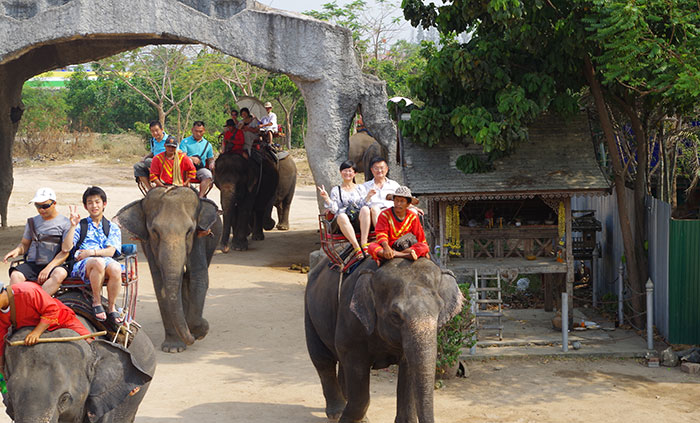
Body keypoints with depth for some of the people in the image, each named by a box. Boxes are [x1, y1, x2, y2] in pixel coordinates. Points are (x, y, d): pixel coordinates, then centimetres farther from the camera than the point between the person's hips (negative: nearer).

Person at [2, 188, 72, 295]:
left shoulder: (65, 223, 4)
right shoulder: (32, 222, 18)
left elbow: (65, 252, -2)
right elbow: (25, 244, 25)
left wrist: (48, 268, -14)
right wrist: (17, 250, -1)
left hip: (53, 266, -3)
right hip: (31, 265, 3)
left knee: (60, 273, -38)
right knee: (15, 275, -28)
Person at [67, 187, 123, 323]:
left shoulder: (112, 227, 22)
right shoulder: (80, 225, 20)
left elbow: (111, 251, 6)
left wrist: (92, 252, -9)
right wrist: (73, 227, -5)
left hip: (106, 261, 1)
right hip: (82, 265, -1)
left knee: (115, 268, -36)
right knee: (98, 262, -39)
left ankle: (111, 307, -20)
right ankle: (96, 302, -21)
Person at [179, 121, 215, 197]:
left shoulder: (207, 144, 20)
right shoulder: (185, 142, 10)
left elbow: (210, 159, 23)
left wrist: (211, 164, -2)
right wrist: (192, 158, -23)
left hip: (200, 169, 2)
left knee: (208, 174, -32)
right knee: (188, 160, -36)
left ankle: (200, 196, -37)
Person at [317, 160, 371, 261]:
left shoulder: (360, 188, 23)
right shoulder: (335, 190, 20)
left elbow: (363, 205, 10)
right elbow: (334, 209, 7)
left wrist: (368, 197, -7)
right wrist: (326, 198, -6)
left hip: (359, 222, 1)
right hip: (342, 223, -1)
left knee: (365, 209, -33)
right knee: (341, 216, -38)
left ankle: (364, 244, -40)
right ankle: (357, 248, -43)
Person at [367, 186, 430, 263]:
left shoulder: (413, 217, 7)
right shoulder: (385, 215, -1)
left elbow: (420, 236, 14)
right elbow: (381, 234, -14)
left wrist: (425, 251, 10)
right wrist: (386, 247, -32)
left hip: (406, 247, 2)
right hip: (389, 246, -2)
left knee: (424, 247, -26)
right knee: (372, 247, -32)